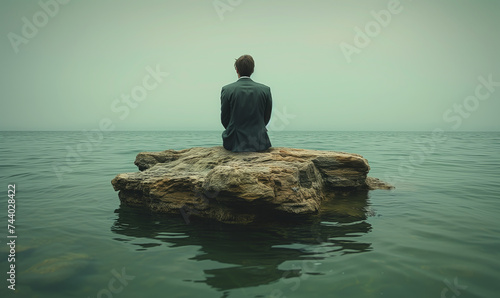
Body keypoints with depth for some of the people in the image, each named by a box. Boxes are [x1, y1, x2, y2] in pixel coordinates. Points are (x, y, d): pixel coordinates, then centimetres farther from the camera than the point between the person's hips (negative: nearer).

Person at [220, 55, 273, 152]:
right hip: (259, 143, 1)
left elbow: (224, 119, 1)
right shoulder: (265, 90, -4)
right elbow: (266, 118, 5)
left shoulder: (227, 90, -9)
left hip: (234, 143, -1)